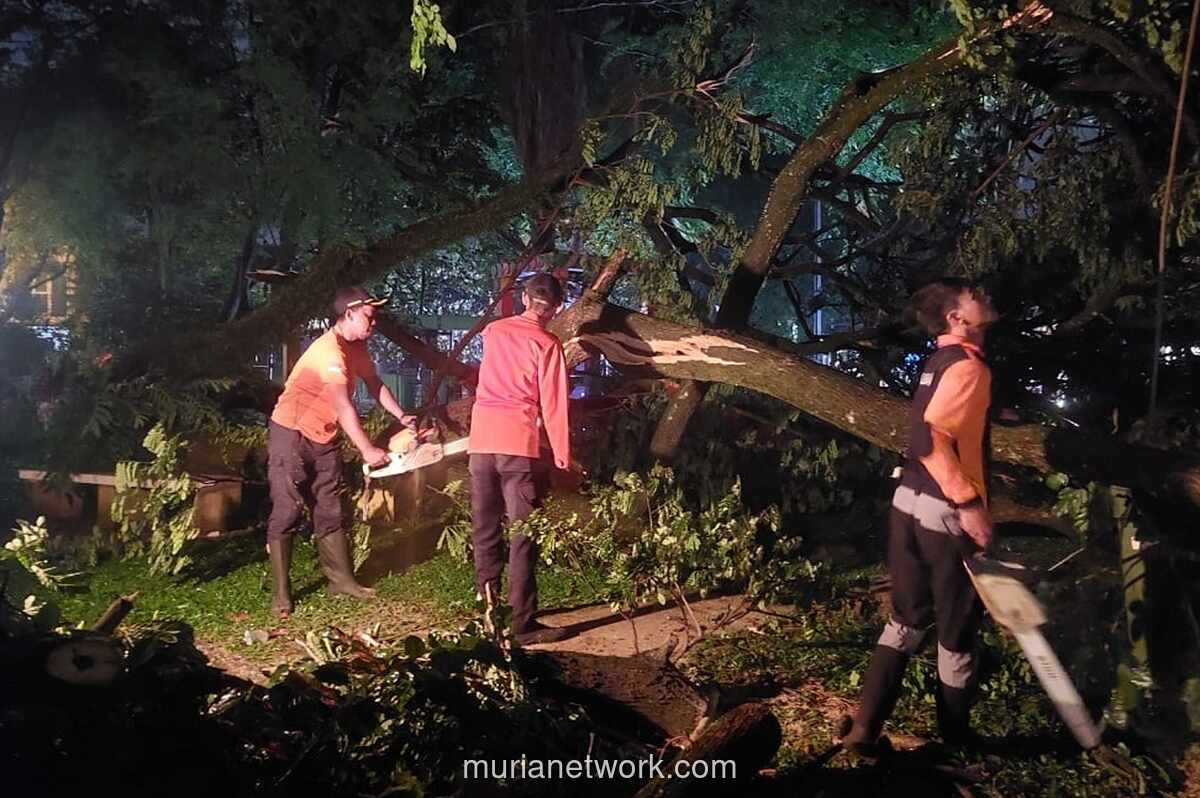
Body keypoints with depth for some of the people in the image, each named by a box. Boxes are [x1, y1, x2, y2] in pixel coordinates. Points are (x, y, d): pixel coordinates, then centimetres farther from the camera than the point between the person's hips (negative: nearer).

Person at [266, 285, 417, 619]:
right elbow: (343, 407, -31)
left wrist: (402, 416, 9)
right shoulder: (329, 351, -26)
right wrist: (367, 450, -32)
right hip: (291, 435, -9)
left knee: (329, 509, 9)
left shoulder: (357, 347, 4)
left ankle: (341, 578, 13)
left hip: (324, 438, 9)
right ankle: (281, 591, -1)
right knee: (287, 510, -6)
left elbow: (374, 383, 17)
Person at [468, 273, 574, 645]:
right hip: (520, 443, -5)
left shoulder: (492, 331, 12)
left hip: (481, 439, 6)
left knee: (485, 530, 13)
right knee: (523, 534, -2)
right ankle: (522, 622, -2)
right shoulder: (547, 344, -4)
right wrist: (563, 457, -2)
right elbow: (553, 405, -7)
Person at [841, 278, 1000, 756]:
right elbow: (930, 438, -28)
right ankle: (955, 740, 26)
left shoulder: (941, 360, 13)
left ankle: (865, 729, 12)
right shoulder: (967, 366, -15)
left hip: (909, 504, 8)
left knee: (907, 620, 15)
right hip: (946, 514, -8)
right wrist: (968, 503, -26)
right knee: (958, 631, 9)